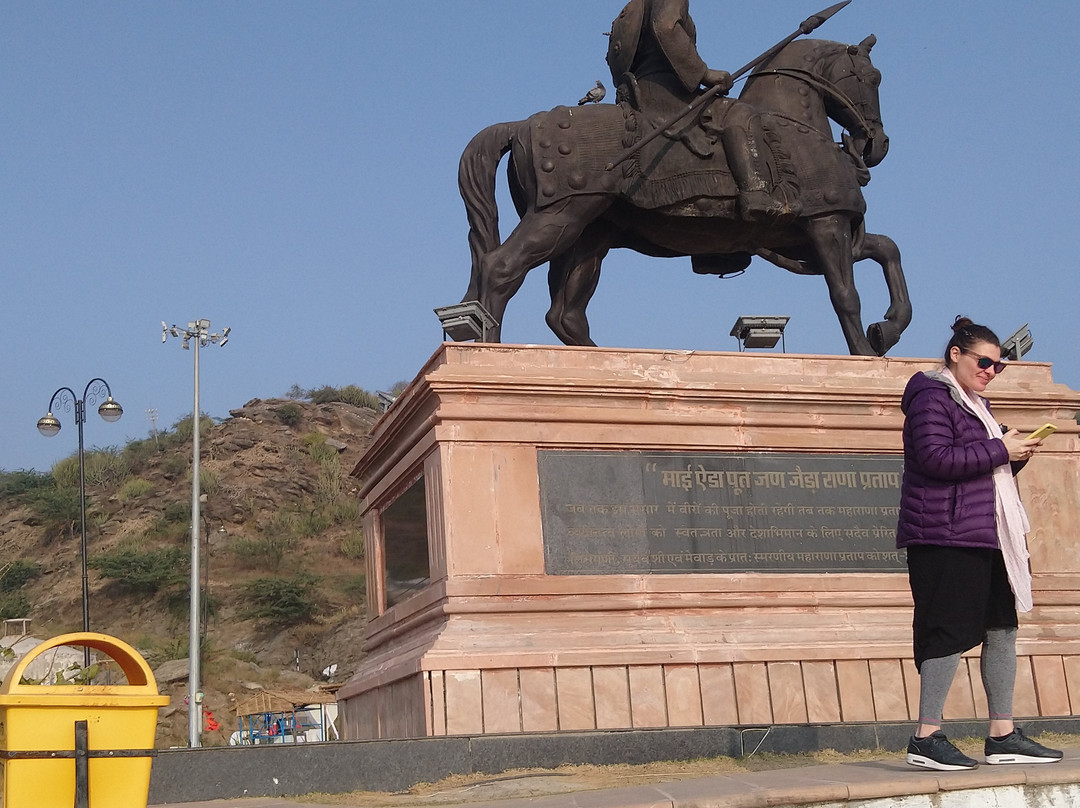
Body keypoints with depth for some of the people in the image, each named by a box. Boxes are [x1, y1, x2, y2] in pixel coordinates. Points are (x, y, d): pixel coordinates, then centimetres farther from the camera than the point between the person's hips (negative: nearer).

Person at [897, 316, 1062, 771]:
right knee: (951, 631, -10)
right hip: (946, 535, -10)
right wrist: (999, 449, -15)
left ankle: (1002, 737, 12)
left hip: (984, 536, 10)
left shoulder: (974, 403, 23)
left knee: (1001, 629, 7)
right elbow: (936, 458, -20)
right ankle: (926, 739, -6)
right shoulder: (932, 397, -7)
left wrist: (1015, 455, 8)